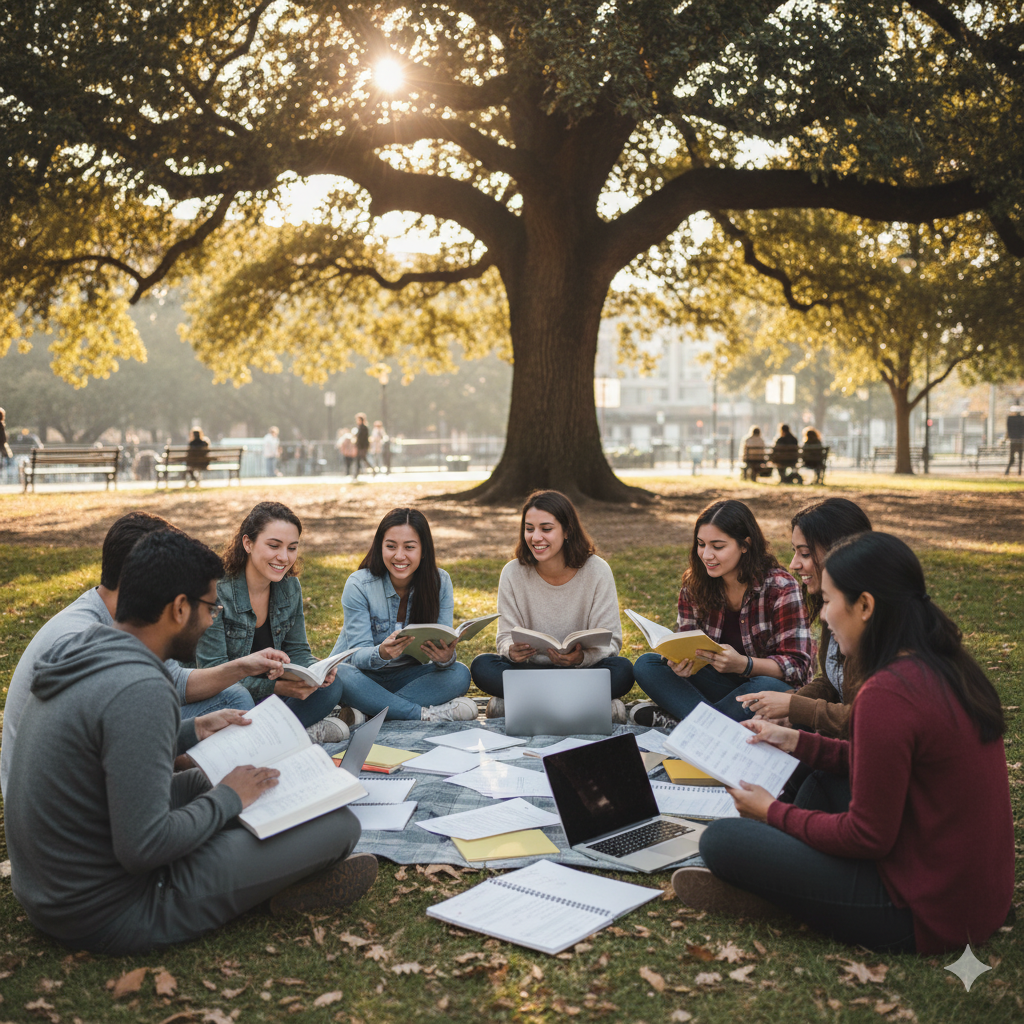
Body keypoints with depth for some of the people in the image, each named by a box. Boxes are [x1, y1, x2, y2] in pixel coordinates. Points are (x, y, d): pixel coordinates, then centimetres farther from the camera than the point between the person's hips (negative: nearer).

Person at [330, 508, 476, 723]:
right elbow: (358, 655, -18)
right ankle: (426, 714, -29)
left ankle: (365, 713, -30)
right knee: (338, 675, -36)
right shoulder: (358, 585, -15)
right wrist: (382, 653, -42)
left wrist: (446, 657, -36)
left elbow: (445, 645, -10)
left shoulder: (440, 582, -7)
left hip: (408, 676, 3)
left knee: (459, 674, -25)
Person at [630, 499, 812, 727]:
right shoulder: (695, 584, -1)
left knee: (769, 688, -39)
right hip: (719, 682, 4)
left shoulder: (780, 588, -15)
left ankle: (675, 716, -28)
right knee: (645, 665, -15)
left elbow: (797, 665, -19)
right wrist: (679, 661, -24)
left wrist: (742, 664, -36)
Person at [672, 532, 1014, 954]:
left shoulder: (886, 694, -25)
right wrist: (798, 742, 18)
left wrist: (774, 812, -5)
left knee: (720, 839, -9)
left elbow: (868, 837, -19)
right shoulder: (945, 668, 3)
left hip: (924, 916, -9)